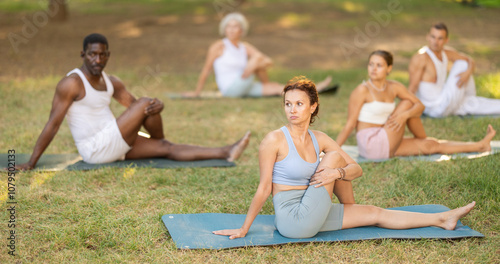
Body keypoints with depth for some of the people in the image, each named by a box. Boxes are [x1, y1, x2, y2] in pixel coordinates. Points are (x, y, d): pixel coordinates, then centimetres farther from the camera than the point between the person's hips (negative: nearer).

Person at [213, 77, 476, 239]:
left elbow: (357, 169, 5)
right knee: (334, 157, -8)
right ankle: (349, 208, 19)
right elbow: (264, 187, -12)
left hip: (309, 216, 6)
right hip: (292, 220, -6)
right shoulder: (274, 140, -16)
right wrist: (244, 229, -11)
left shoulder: (319, 139, 4)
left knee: (375, 213, 9)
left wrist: (338, 173, -19)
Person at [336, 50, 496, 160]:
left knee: (431, 146, 7)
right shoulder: (362, 91, -14)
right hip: (371, 146, -6)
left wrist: (405, 115, -20)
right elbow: (350, 125, -13)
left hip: (386, 146, 6)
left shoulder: (394, 88, 6)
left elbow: (420, 106, 3)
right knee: (406, 104, -8)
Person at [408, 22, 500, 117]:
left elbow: (470, 60, 10)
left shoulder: (447, 52, 2)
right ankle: (470, 98, 23)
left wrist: (468, 72, -14)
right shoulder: (421, 57, -23)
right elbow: (412, 86, -24)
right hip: (437, 109, -7)